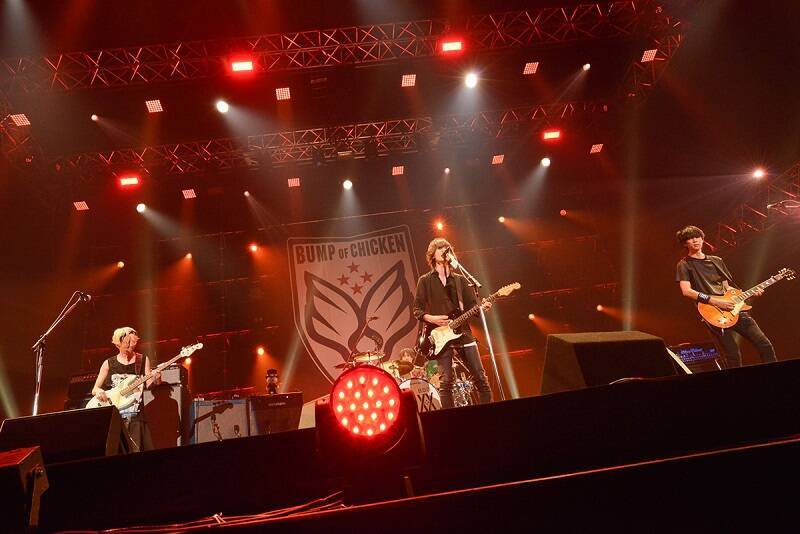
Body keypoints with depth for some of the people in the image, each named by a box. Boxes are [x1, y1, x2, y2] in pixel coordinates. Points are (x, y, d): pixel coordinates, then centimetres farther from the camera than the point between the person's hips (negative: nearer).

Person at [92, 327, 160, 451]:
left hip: (136, 416, 0)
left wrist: (155, 378, -23)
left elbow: (148, 384, -2)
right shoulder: (109, 364, 7)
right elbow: (94, 389, 12)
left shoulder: (143, 360, 6)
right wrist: (98, 391, -11)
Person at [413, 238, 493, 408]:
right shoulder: (425, 281, 7)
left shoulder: (460, 279, 15)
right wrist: (431, 318, -14)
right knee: (446, 381, -7)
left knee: (480, 377, -1)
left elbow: (472, 305, 12)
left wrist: (482, 307, -10)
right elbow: (417, 310, 4)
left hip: (463, 332, 3)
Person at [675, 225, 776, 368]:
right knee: (733, 356, -10)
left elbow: (727, 287, 22)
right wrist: (715, 301, -18)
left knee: (765, 345, 4)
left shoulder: (717, 261, 19)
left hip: (733, 309, 6)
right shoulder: (684, 265, 0)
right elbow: (686, 291, -13)